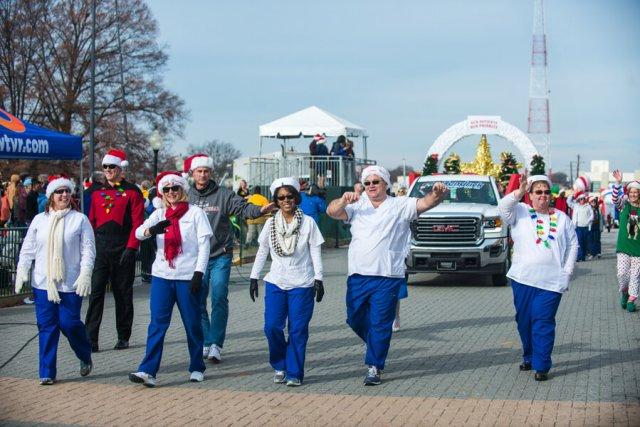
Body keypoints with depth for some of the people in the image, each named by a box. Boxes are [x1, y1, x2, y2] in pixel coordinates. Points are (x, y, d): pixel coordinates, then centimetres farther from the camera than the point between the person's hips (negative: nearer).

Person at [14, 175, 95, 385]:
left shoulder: (80, 219, 1)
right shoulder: (39, 220, 9)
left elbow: (88, 249, -3)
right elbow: (28, 248, 12)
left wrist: (85, 274, -12)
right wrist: (22, 271, 2)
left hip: (70, 283, -2)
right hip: (43, 283, 3)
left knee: (69, 323, -5)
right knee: (46, 326, 2)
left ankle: (85, 357, 24)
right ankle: (47, 373, 9)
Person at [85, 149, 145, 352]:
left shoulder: (132, 191, -2)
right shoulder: (97, 191, 12)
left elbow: (137, 223, -6)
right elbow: (92, 220, 14)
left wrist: (131, 248, -14)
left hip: (122, 250, -3)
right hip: (100, 249, 3)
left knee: (123, 293, 7)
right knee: (96, 292, -4)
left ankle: (123, 338, 17)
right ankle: (91, 340, -4)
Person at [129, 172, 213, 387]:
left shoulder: (195, 212, 2)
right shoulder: (159, 214, 10)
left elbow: (204, 245, -2)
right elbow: (138, 233, -5)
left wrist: (199, 273, -11)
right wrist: (152, 230, -28)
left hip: (187, 276, -2)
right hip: (162, 275, 2)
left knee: (192, 324, 6)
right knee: (157, 324, -5)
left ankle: (197, 368, 19)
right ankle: (148, 371, -9)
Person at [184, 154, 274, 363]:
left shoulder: (224, 195, -1)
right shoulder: (187, 196, 6)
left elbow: (242, 207, -14)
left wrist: (260, 209, -33)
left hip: (220, 257, -3)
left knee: (219, 300, -9)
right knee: (197, 303, 8)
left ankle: (215, 344, -5)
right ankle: (204, 343, 20)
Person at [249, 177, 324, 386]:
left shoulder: (308, 223, -2)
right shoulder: (271, 223, 5)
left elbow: (315, 253, 0)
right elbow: (262, 252, 11)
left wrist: (318, 279, -4)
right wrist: (254, 277, 8)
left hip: (302, 284, -2)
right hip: (275, 282, 2)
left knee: (298, 330, -2)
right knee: (272, 327, -5)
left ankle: (294, 373, 8)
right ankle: (279, 366, 16)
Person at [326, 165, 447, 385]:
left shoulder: (400, 206, 3)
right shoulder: (356, 206, 10)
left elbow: (425, 203, -8)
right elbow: (332, 212, -1)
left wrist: (437, 194, -30)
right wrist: (344, 200, -22)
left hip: (387, 277, -4)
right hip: (358, 276, 4)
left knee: (380, 324, -2)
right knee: (355, 319, 13)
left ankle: (375, 367, 7)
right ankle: (377, 346, 37)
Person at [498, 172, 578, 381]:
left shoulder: (562, 218, 10)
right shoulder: (520, 212, 5)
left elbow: (573, 244, 13)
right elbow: (503, 207, -15)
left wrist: (567, 270, 4)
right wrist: (520, 191, -28)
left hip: (551, 281, -1)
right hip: (523, 278, 1)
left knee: (543, 322, -7)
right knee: (524, 320, 11)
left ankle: (541, 366, -4)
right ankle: (529, 357, 29)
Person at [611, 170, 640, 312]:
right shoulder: (624, 205, -1)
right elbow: (615, 200, -20)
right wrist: (618, 183, -32)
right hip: (623, 246, -1)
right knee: (622, 273, -7)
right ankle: (624, 292, 22)